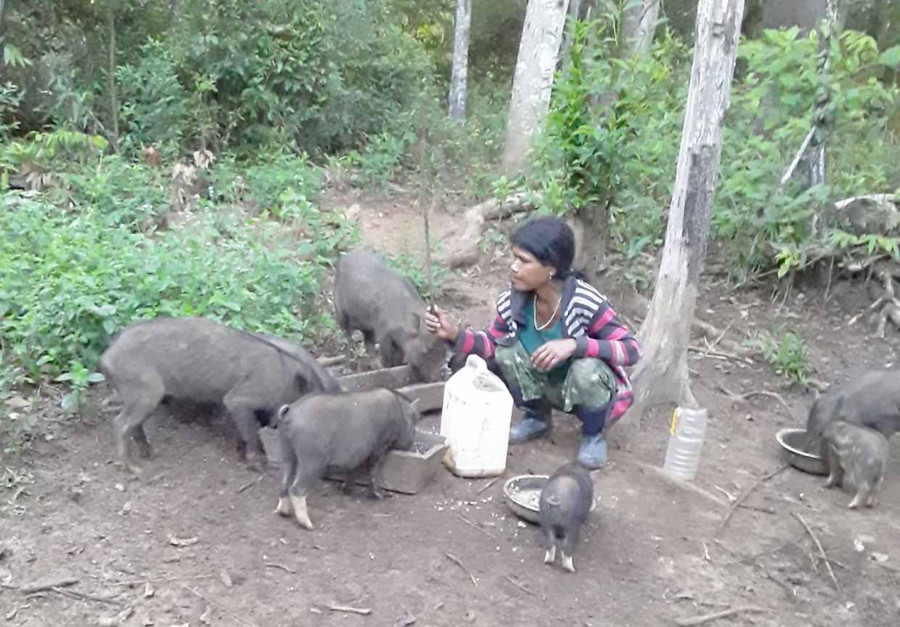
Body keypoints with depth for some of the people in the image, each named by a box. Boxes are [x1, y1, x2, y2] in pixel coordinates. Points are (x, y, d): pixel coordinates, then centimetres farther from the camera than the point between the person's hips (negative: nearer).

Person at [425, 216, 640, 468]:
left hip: (587, 389, -4)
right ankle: (538, 418, 8)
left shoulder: (586, 303, -31)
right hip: (546, 386, 4)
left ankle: (593, 435, -3)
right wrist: (455, 335, -21)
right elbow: (493, 344, -2)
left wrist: (575, 345, -41)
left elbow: (631, 349, -27)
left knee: (586, 370, -36)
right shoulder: (513, 301, -17)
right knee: (506, 351, -19)